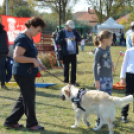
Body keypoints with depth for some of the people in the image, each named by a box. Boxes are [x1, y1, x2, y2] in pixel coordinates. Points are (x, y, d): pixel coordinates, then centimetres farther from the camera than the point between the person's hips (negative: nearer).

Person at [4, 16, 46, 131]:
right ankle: (31, 124, 16)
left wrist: (38, 63, 15)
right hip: (23, 74, -10)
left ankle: (11, 121, 23)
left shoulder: (29, 39, 13)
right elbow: (17, 57, -29)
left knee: (24, 98, 16)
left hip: (28, 73, 10)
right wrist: (33, 60, -24)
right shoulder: (23, 39, -19)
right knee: (29, 99, 2)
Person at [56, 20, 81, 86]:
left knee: (74, 67, 6)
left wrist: (75, 38, -8)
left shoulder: (74, 32, 13)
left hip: (73, 53, 4)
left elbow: (79, 39, 13)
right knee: (66, 67, 3)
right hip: (66, 53, -4)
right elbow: (57, 41, -8)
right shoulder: (61, 32, -2)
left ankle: (73, 81, 15)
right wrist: (64, 40, -22)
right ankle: (66, 81, 15)